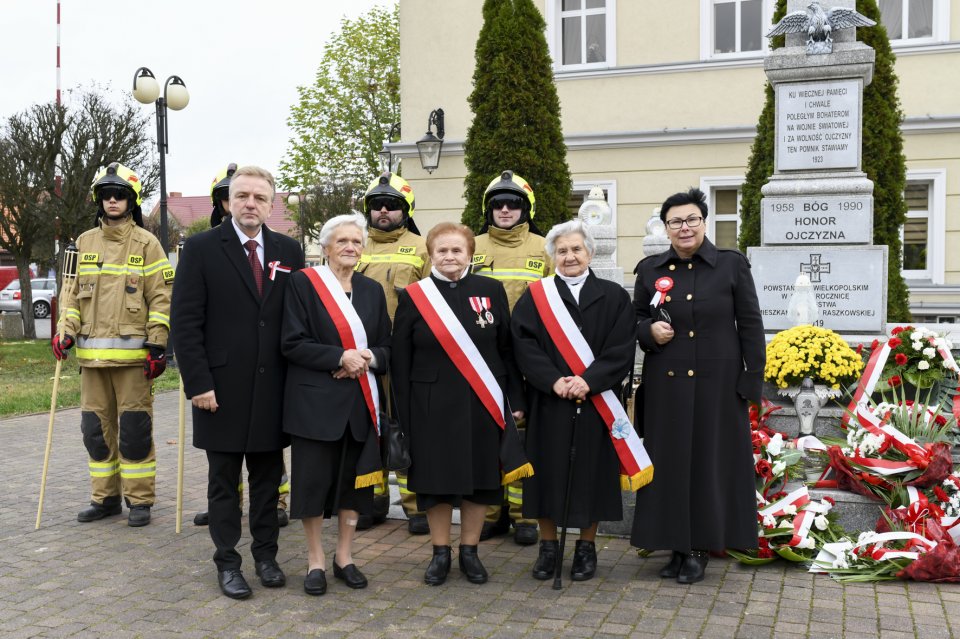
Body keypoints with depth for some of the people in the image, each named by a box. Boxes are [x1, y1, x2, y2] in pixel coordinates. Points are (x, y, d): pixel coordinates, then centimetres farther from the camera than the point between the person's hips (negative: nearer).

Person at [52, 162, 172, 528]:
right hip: (91, 355, 5)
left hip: (133, 354, -5)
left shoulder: (146, 243, -1)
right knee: (96, 428, 11)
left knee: (134, 428, -1)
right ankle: (105, 497, 23)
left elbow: (161, 297, -4)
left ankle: (139, 500, 10)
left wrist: (157, 344, -10)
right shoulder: (85, 242, 13)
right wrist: (66, 330, 0)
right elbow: (73, 291, 14)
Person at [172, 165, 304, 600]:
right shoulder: (201, 248, -3)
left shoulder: (289, 251, 7)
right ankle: (227, 562, 19)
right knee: (224, 479, 8)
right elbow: (185, 322, -7)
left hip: (273, 388, 3)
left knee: (268, 477, 12)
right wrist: (198, 383, -13)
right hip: (221, 387, -3)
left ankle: (266, 555, 25)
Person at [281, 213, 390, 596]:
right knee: (314, 477, 1)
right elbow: (292, 343, -10)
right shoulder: (303, 283, -3)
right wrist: (340, 356, -19)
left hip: (361, 400, 4)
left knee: (354, 477, 9)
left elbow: (387, 346, 12)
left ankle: (344, 556, 23)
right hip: (315, 400, -4)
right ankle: (315, 560, 16)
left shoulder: (372, 290, 11)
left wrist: (369, 358, -10)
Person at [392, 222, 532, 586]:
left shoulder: (491, 291, 2)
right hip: (432, 406, -1)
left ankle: (469, 551, 24)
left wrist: (515, 400, 2)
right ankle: (440, 553, 22)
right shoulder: (413, 296, -1)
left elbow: (507, 349, 5)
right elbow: (400, 360, 1)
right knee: (436, 478, 5)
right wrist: (404, 413, -3)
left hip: (483, 405, 1)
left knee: (480, 477, 8)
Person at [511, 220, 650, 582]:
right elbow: (524, 344, -5)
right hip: (548, 402, 0)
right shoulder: (535, 296, 5)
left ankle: (586, 546, 18)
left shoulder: (613, 296, 5)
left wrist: (589, 380, -16)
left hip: (596, 402, 0)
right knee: (548, 471, 4)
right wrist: (553, 380, -18)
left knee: (590, 471, 5)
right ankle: (548, 545, 17)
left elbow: (621, 349, -4)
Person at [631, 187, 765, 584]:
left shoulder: (731, 265, -2)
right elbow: (636, 320, 14)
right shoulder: (650, 270, 6)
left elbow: (750, 326, -1)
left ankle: (699, 548, 16)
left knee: (710, 461, 4)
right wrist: (650, 330, -9)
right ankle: (677, 546, 19)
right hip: (666, 383, 3)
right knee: (669, 461, 7)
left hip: (717, 383, -2)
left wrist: (751, 381, -6)